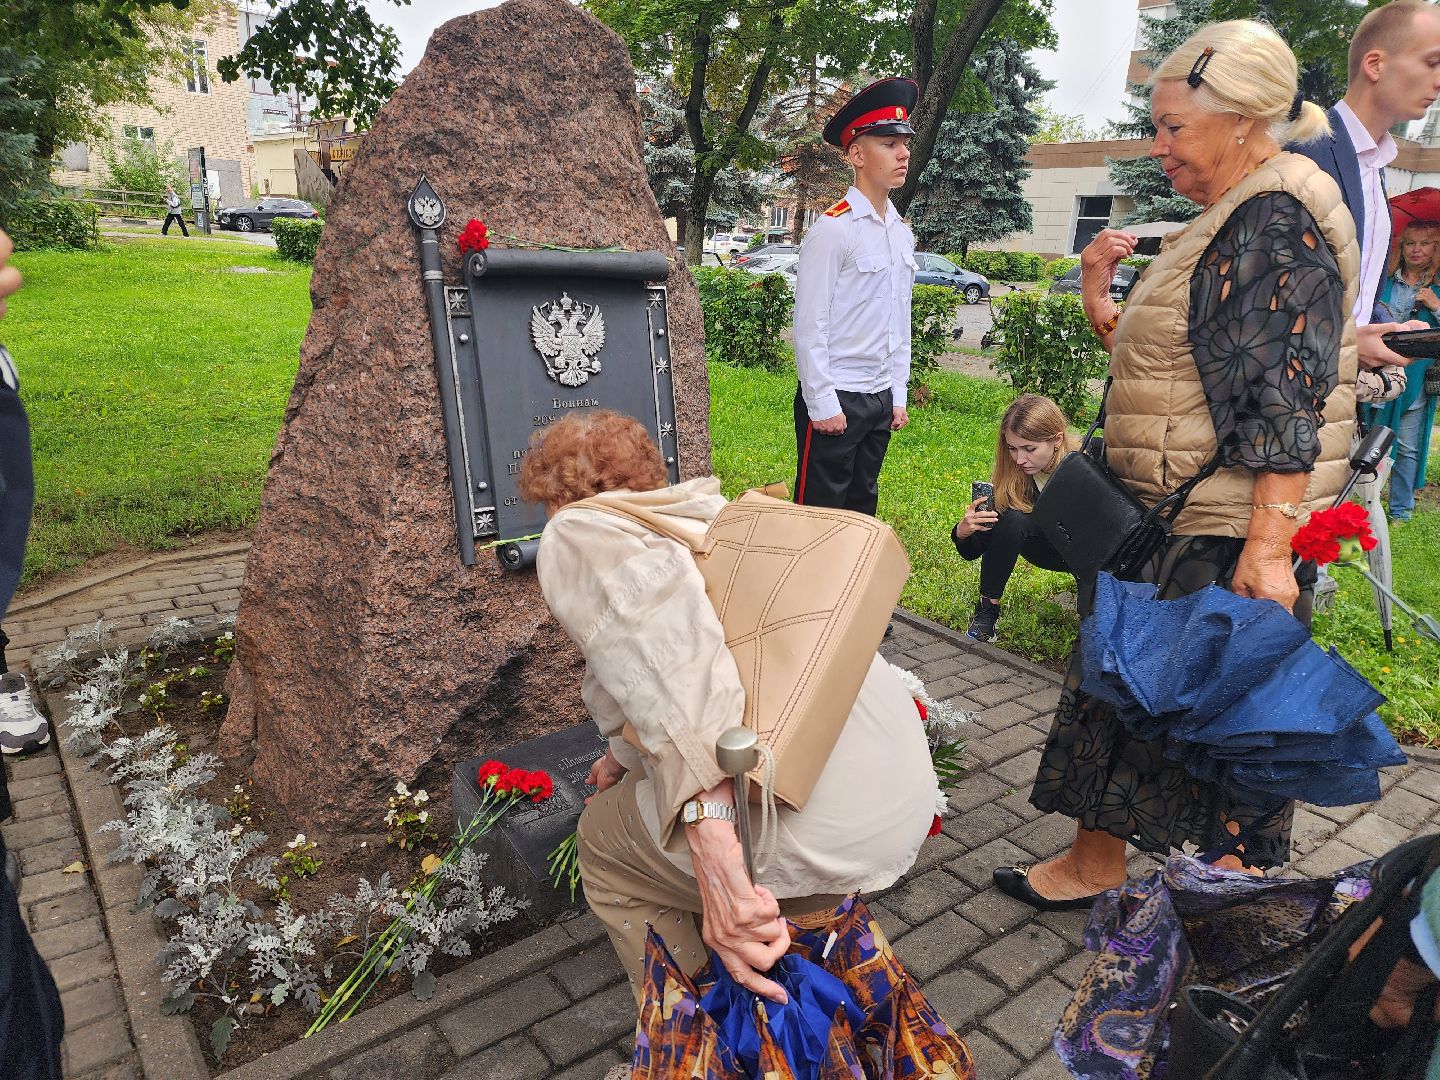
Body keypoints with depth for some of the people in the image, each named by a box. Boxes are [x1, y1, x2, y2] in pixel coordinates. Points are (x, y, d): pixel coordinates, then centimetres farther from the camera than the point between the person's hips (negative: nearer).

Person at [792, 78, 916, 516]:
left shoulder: (902, 233, 11)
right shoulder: (832, 230, -13)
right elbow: (810, 326, -15)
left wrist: (898, 395, 14)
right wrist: (822, 404, -16)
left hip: (881, 399, 7)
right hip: (835, 399, -7)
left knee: (863, 507, 16)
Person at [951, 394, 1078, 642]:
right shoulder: (1012, 474, -21)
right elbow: (972, 551, -17)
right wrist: (963, 531, -39)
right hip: (1053, 548, 2)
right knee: (1012, 518, -30)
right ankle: (988, 608, -16)